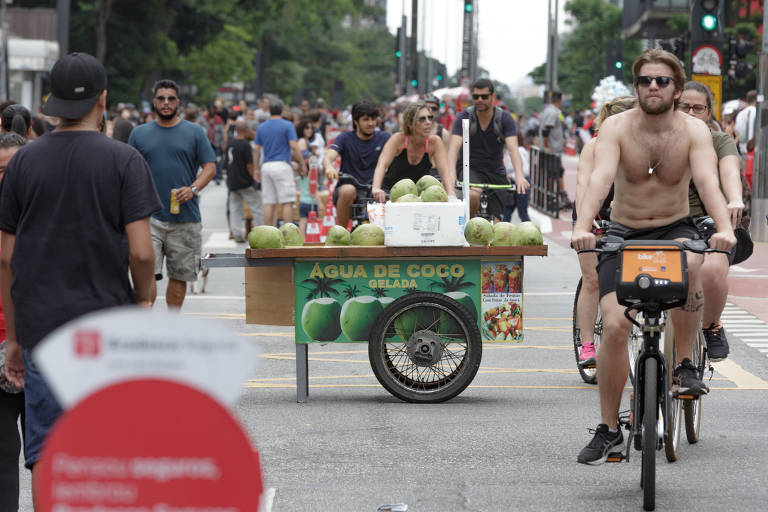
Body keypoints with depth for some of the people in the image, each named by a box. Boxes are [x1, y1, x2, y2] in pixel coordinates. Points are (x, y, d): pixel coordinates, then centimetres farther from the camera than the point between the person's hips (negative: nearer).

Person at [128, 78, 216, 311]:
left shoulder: (195, 132, 7)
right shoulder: (139, 133, 9)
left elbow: (210, 166, 3)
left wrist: (193, 189, -15)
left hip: (185, 218, 1)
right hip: (149, 216, -1)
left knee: (179, 275, 8)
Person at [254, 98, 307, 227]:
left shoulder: (262, 127, 11)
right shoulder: (287, 125, -2)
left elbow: (256, 149, 12)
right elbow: (294, 147, -9)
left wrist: (256, 168, 19)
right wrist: (302, 164, -1)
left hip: (266, 166, 5)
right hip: (282, 165, -5)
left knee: (269, 203, 6)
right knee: (287, 202, -5)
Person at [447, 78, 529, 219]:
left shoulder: (504, 119, -8)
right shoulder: (464, 117, -10)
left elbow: (513, 148, -21)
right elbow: (454, 147, -22)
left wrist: (519, 176, -39)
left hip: (496, 173, 2)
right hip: (471, 169, -2)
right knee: (473, 195, -35)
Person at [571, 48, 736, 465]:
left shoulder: (694, 131, -10)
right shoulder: (616, 127, -11)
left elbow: (707, 181, -26)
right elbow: (600, 179, -27)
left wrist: (724, 228, -45)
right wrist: (582, 227, -45)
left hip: (675, 229, 0)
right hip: (623, 234, 0)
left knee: (688, 265, -37)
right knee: (615, 325, -16)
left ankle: (684, 361, -16)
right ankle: (608, 429, -2)